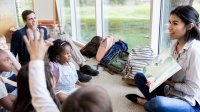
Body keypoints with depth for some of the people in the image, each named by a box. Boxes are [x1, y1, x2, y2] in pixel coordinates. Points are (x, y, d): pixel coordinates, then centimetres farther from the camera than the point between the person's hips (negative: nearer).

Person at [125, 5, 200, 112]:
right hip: (170, 90, 8)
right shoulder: (176, 45, 2)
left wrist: (167, 82, -16)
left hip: (189, 102, -8)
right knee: (139, 76, 8)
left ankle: (145, 101, -2)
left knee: (157, 103, -36)